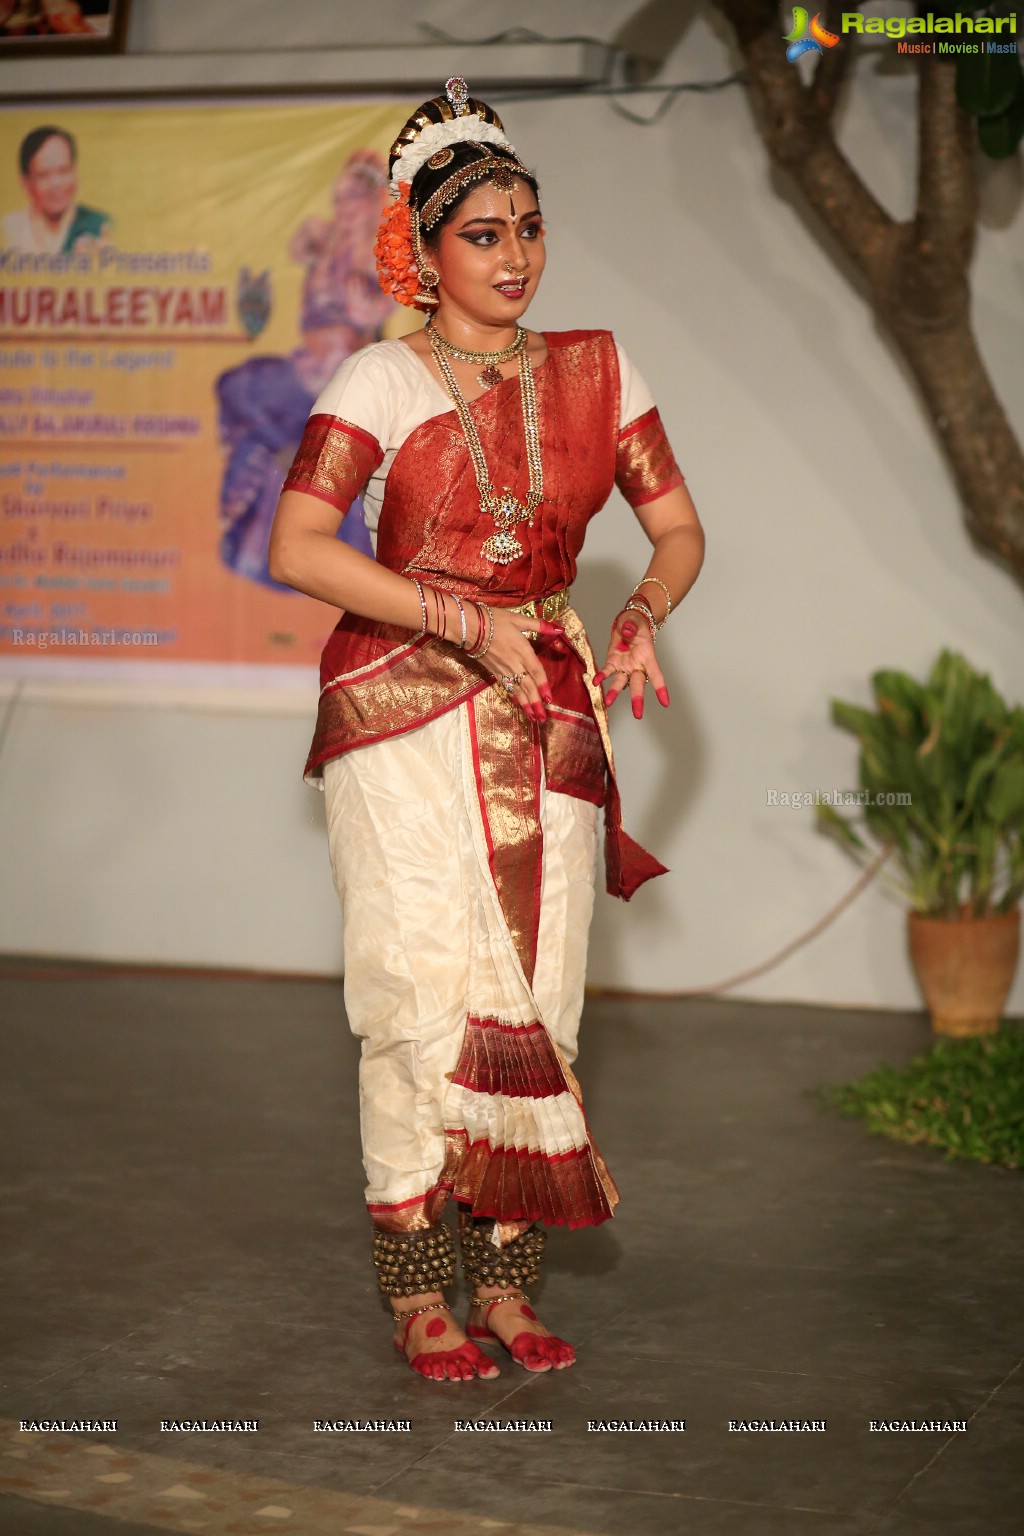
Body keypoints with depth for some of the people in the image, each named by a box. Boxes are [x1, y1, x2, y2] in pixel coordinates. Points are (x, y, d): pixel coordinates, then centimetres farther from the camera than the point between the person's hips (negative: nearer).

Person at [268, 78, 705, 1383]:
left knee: (535, 993, 1)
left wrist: (640, 619, -9)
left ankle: (506, 1278, 11)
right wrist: (465, 621, -16)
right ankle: (415, 1289, 3)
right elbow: (295, 549, -11)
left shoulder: (593, 372, 10)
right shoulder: (381, 379, -2)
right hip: (403, 715, -3)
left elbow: (678, 530, 13)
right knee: (424, 990, -6)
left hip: (546, 722, 4)